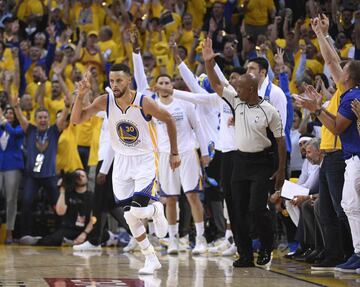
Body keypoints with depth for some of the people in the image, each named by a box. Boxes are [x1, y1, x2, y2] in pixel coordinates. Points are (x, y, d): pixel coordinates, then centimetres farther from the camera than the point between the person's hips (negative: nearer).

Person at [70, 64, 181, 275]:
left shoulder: (144, 103, -19)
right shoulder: (105, 101, -11)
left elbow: (169, 120, -4)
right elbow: (76, 119, -11)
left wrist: (174, 153, 0)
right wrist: (81, 95, -27)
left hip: (145, 160, -4)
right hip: (122, 161, 4)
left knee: (137, 211, -20)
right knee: (130, 217, 1)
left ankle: (157, 211, 16)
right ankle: (151, 259, 17)